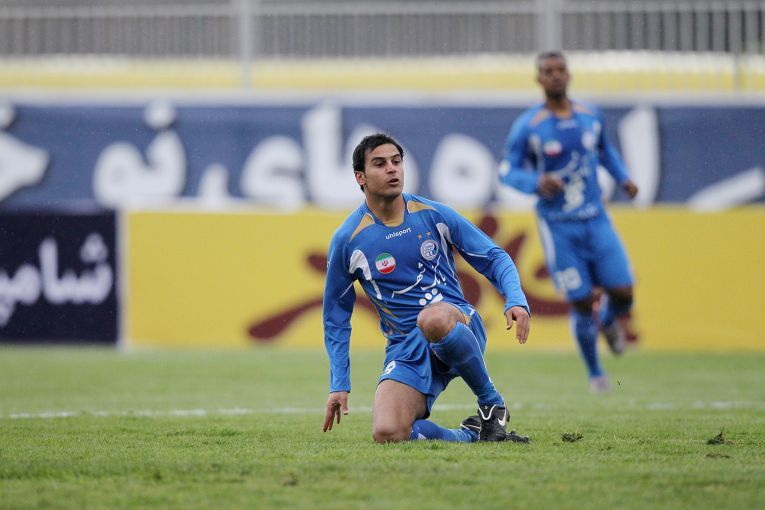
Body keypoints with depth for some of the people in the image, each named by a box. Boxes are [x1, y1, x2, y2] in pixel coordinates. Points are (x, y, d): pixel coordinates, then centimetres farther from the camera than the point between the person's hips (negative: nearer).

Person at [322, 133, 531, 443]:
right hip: (405, 347, 1)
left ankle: (491, 403, -18)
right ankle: (471, 435, -5)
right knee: (387, 434, -28)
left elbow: (494, 258, 8)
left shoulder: (434, 215, 2)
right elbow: (336, 317, 11)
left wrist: (516, 300, -12)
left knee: (433, 318, -41)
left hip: (457, 324, -1)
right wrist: (339, 385, 5)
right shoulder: (347, 240, 0)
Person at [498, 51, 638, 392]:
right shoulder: (527, 126, -8)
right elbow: (506, 171, -4)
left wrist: (623, 178, 7)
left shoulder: (591, 116, 5)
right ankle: (595, 373, 18)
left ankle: (609, 320, 31)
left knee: (622, 292, -7)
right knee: (581, 302, -3)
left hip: (596, 220, 3)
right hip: (558, 226, -3)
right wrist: (535, 182, -24)